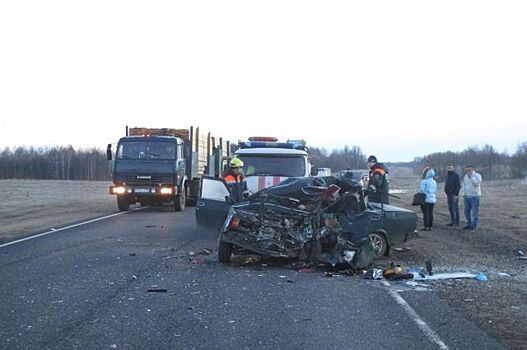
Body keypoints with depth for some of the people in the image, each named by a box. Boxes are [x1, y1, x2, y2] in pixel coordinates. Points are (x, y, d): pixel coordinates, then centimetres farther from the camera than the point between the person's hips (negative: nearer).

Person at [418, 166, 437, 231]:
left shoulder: (424, 181, -13)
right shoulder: (434, 182, 10)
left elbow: (421, 190, -15)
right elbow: (435, 190, 16)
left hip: (425, 199, -6)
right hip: (433, 199, 6)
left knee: (425, 213, -2)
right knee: (431, 213, 9)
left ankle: (426, 226, -2)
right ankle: (430, 226, 12)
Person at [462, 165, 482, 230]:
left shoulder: (477, 176, -4)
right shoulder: (465, 176, 14)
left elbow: (477, 183, -21)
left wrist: (471, 176, -18)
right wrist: (464, 193, 14)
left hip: (475, 196, -6)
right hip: (467, 196, 6)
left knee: (475, 212, -6)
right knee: (467, 211, 9)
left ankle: (475, 225, -1)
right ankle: (469, 224, 20)